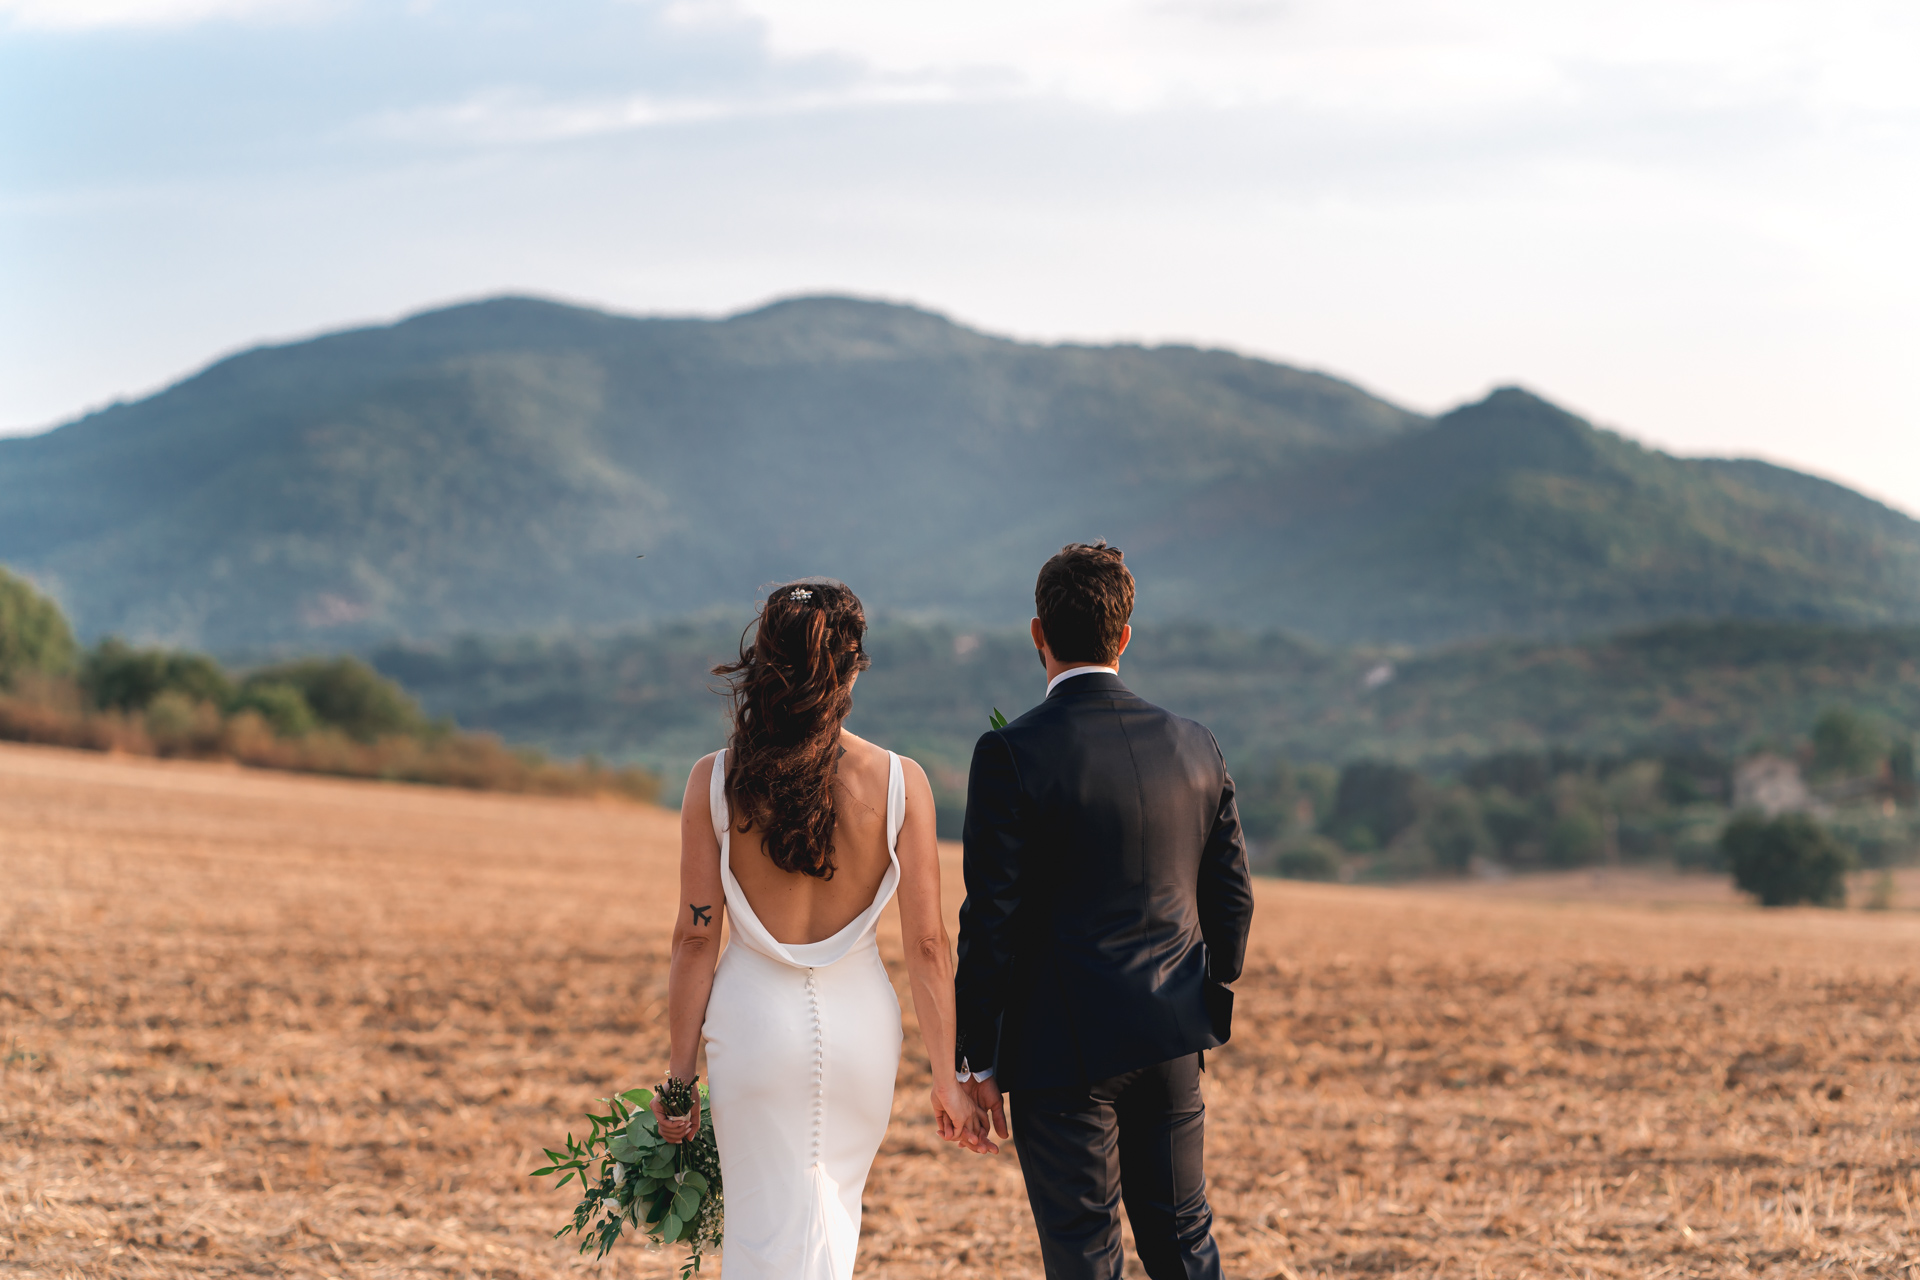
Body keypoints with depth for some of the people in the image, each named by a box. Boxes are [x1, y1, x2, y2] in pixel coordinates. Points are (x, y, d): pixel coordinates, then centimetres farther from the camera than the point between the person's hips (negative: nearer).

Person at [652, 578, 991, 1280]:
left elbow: (695, 938, -5)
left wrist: (678, 1074, 2)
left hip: (754, 1013, -1)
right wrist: (948, 1076, 1)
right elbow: (927, 945, -6)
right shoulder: (899, 783, -8)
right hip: (858, 1016, 1)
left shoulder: (716, 781, -8)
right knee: (834, 1210, 22)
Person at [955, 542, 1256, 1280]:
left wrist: (975, 1058, -6)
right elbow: (1232, 897, 8)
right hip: (1170, 1043, 5)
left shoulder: (1012, 755, -13)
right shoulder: (1194, 748, 3)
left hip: (1064, 1052, -5)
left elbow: (992, 916, -13)